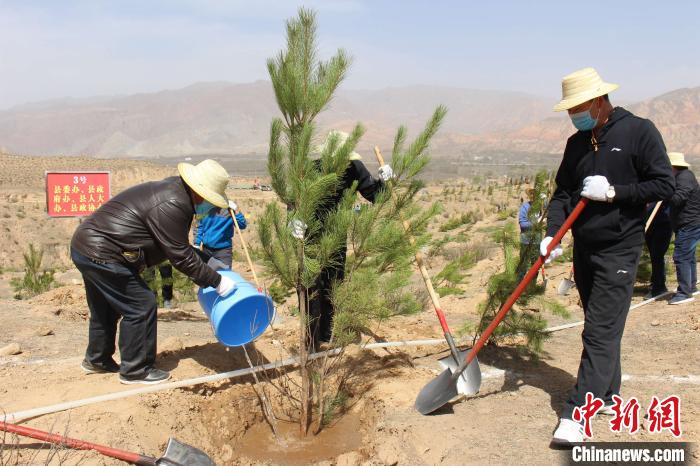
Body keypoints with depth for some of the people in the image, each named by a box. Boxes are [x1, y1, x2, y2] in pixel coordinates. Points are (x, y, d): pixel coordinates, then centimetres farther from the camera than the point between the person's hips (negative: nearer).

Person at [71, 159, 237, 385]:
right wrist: (216, 281, -15)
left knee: (106, 308, 25)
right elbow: (180, 257, -20)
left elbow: (179, 246, 19)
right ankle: (135, 370, 10)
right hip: (101, 254, -11)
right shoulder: (171, 206, -23)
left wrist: (209, 260, 18)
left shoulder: (173, 190, 8)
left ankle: (97, 359, 43)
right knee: (141, 307, -3)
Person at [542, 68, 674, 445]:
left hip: (618, 251, -6)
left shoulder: (639, 131, -6)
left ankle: (576, 415, -8)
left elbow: (664, 185, -8)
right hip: (584, 249, 6)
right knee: (601, 327, 15)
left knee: (601, 333, -8)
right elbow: (562, 193, 9)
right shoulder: (577, 143, 10)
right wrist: (551, 234, -5)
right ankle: (607, 395, 30)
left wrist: (613, 192, -17)